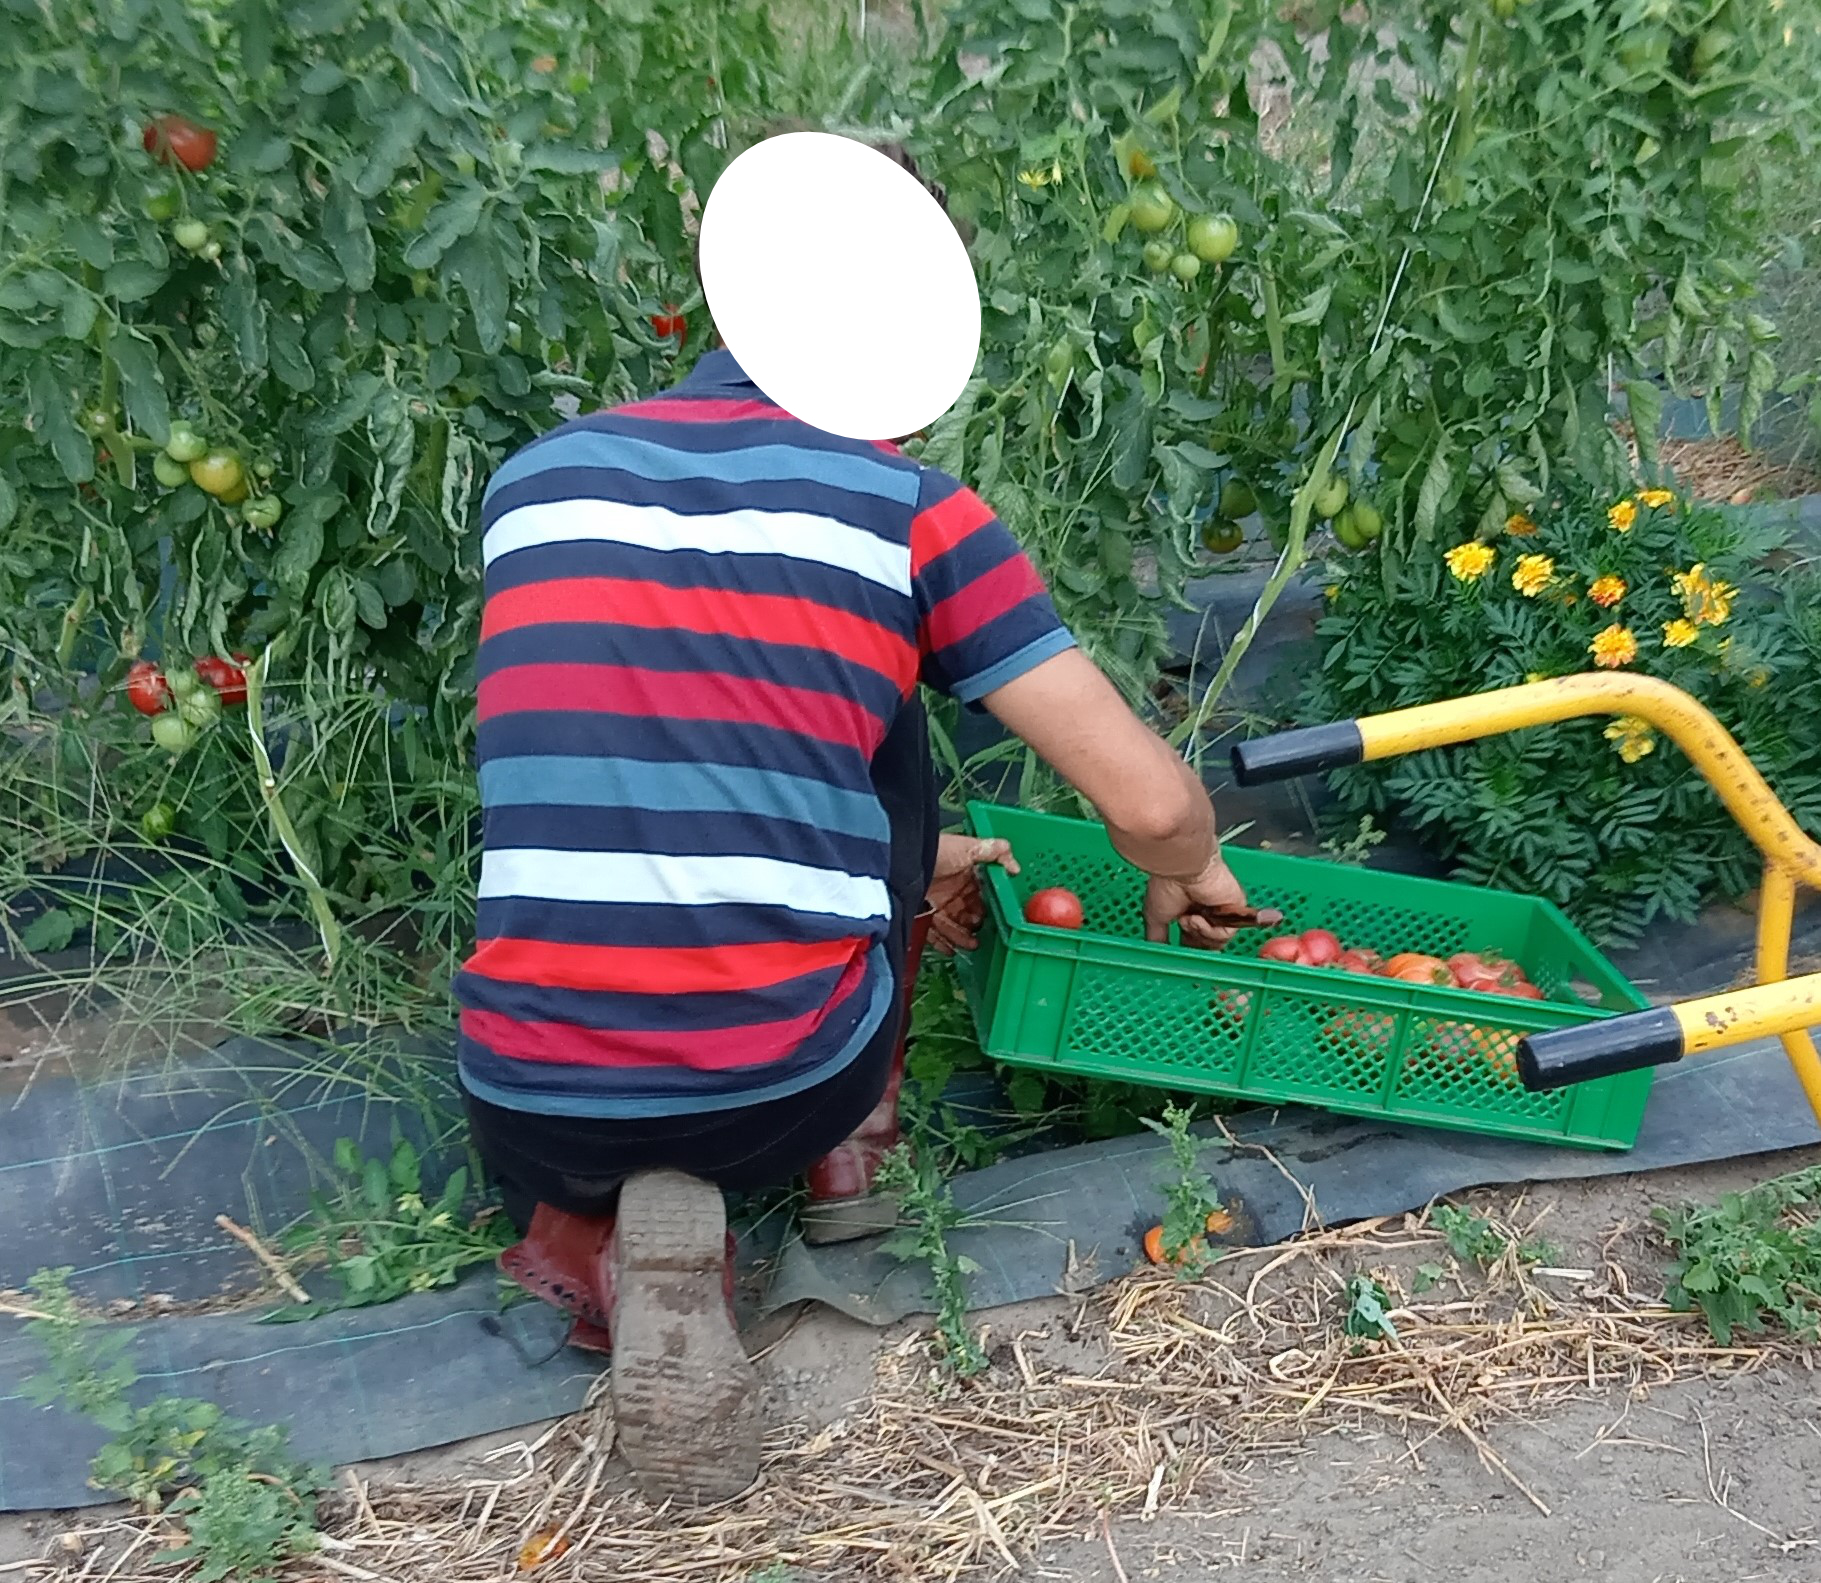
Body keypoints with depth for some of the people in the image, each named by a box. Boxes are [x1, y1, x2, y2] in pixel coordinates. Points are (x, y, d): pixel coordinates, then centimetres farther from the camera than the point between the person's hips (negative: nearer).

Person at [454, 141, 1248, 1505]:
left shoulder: (535, 480, 9)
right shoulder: (911, 508, -3)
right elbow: (1151, 804, -5)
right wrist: (1185, 876, 20)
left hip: (536, 1103, 2)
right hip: (790, 1086, -2)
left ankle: (608, 1253, 7)